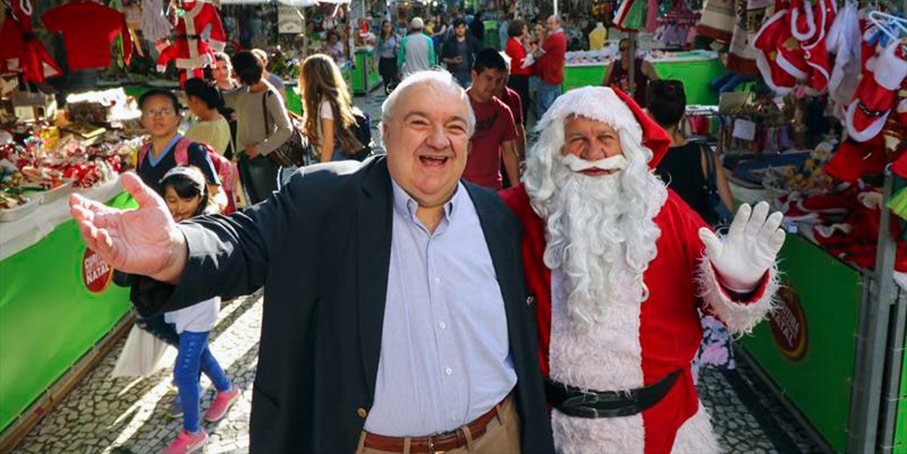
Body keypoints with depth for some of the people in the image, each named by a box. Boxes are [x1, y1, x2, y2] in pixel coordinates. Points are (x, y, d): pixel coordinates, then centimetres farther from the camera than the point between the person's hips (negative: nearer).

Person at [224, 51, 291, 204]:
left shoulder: (270, 95, -11)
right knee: (256, 203, 13)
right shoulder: (241, 94, 9)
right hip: (244, 157, 7)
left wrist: (261, 148, -16)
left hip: (263, 158, -7)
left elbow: (285, 129, -16)